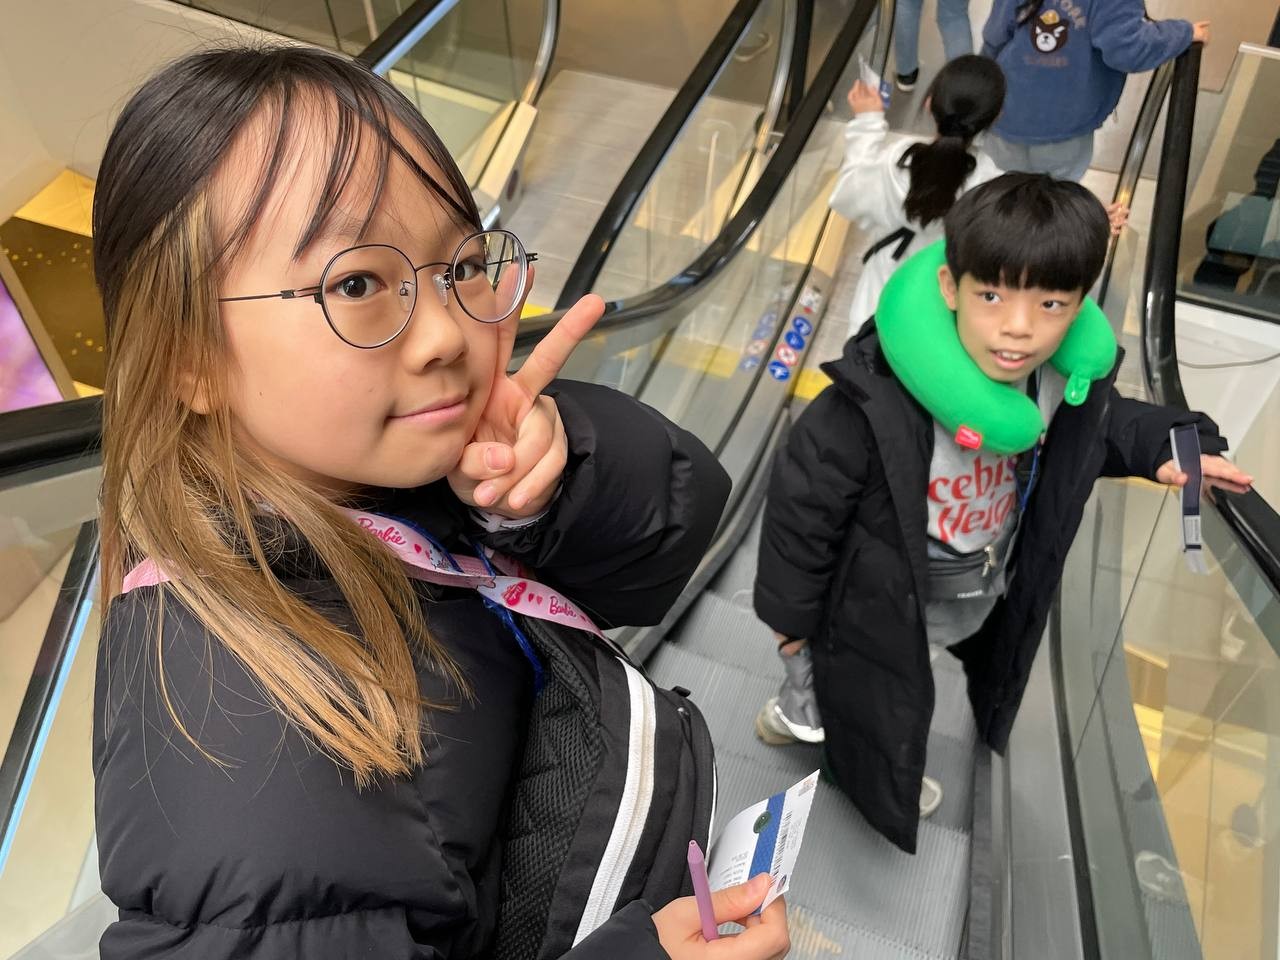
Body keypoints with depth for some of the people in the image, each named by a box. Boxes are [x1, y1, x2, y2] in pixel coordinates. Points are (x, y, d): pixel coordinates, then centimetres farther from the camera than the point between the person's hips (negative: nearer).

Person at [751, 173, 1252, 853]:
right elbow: (803, 498, -26)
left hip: (982, 605, 7)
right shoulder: (877, 401, -39)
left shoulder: (1070, 384, -19)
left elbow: (1107, 424, 7)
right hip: (876, 610, -7)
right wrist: (789, 610, -13)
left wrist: (1164, 447, -14)